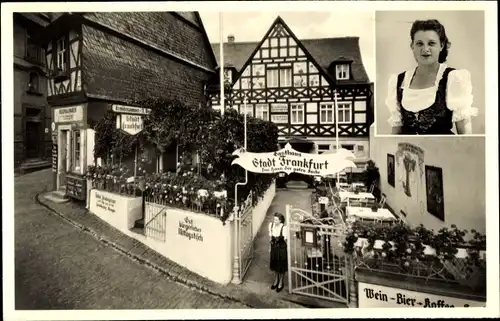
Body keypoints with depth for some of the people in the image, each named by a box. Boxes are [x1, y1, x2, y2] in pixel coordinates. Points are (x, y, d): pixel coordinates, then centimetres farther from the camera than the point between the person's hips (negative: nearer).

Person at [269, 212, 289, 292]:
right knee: (274, 263, 20)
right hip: (274, 247, 5)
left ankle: (281, 282, 36)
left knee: (282, 265, 12)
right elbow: (270, 237, 4)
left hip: (282, 248, -4)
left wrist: (285, 238, -31)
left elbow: (286, 240, -13)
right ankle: (276, 280, 45)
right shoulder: (271, 225, -12)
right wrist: (270, 246, 11)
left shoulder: (284, 228, -26)